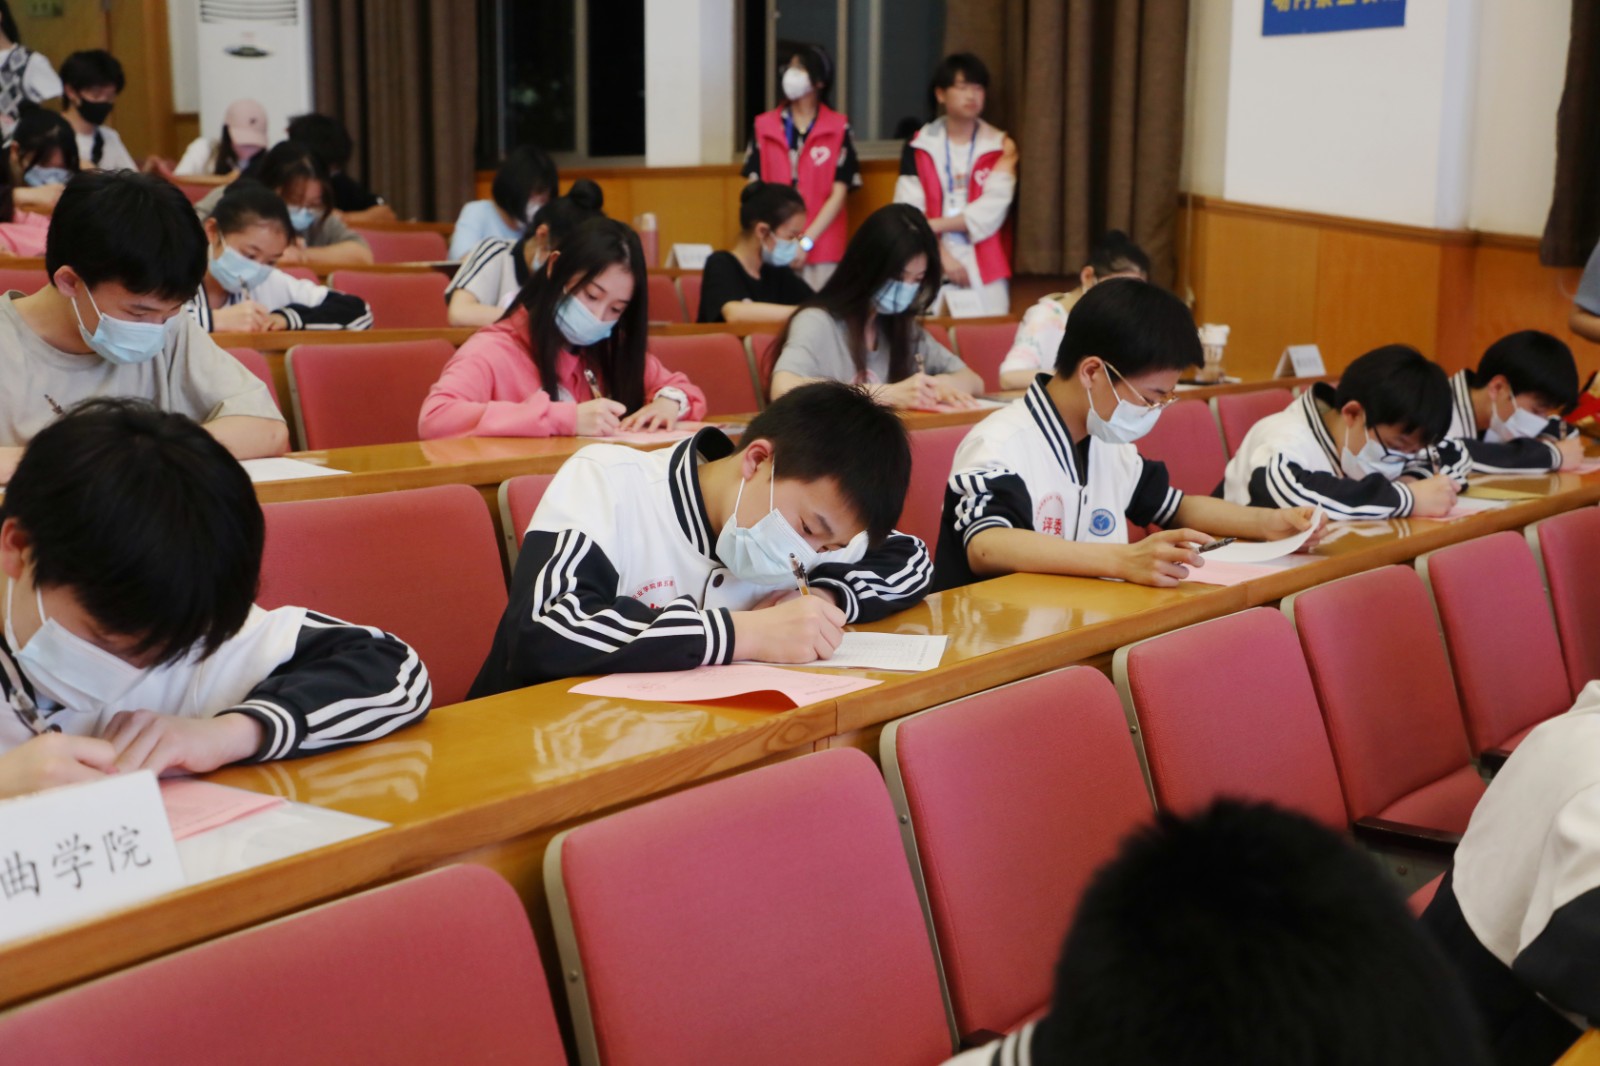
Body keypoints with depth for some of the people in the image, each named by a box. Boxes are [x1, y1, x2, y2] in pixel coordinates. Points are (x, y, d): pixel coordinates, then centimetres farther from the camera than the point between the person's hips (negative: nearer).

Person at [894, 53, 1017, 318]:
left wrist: (935, 225, -10)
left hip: (985, 270, 0)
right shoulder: (919, 148, 5)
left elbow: (991, 210, -6)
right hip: (929, 268, 0)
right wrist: (942, 256, -11)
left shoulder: (1001, 147, 5)